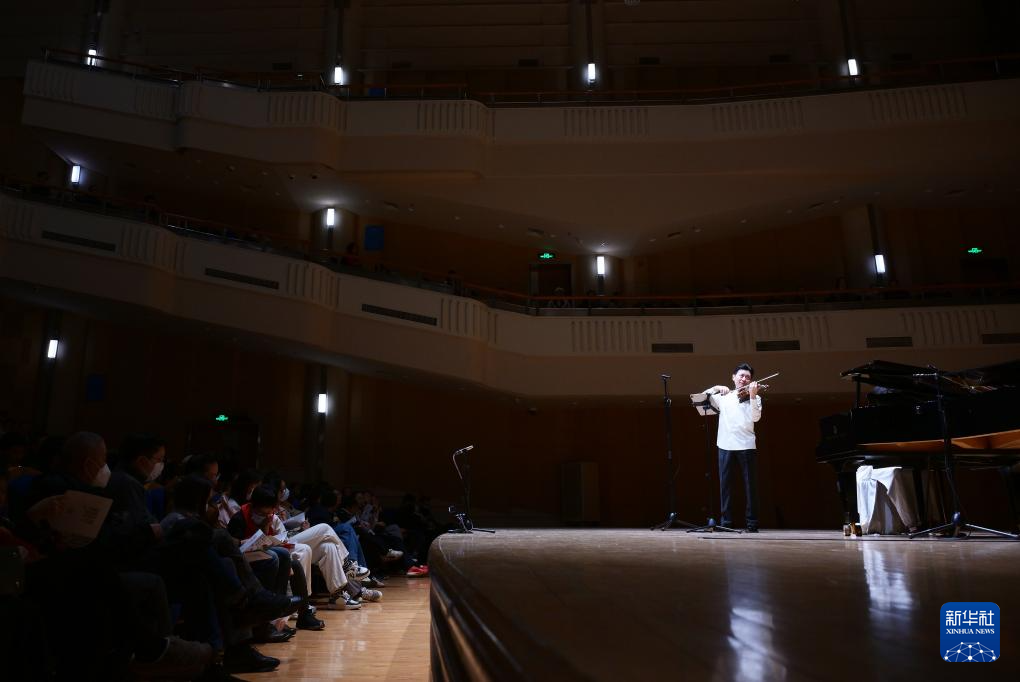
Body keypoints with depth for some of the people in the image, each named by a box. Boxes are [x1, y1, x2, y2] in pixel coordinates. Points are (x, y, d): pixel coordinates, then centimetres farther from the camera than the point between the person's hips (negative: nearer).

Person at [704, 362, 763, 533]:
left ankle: (752, 522, 8)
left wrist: (752, 396, -19)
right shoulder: (723, 397, 15)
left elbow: (755, 418, -8)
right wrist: (716, 388, -6)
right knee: (724, 484, 2)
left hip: (746, 445, -2)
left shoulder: (754, 397, 9)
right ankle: (725, 521, 8)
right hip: (726, 445, 2)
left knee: (750, 485, 1)